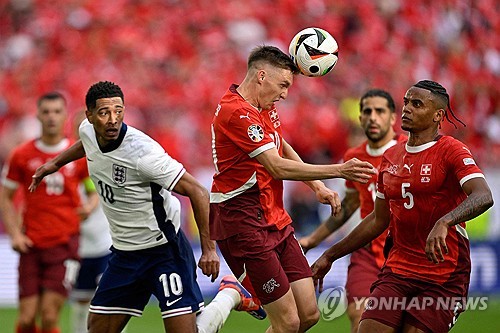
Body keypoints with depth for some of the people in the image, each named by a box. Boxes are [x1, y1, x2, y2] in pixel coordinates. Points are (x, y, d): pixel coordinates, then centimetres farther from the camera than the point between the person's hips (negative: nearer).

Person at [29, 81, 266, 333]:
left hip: (164, 250, -7)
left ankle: (231, 295, 15)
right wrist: (55, 163, 32)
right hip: (124, 253, 7)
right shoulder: (88, 132, -4)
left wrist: (208, 248, -26)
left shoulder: (142, 151, -26)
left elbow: (197, 192, -23)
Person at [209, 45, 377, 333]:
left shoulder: (265, 108, 13)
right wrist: (339, 171, -21)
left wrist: (318, 186, 16)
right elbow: (278, 168, -23)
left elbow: (284, 149, 29)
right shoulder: (237, 112, -18)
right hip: (244, 222, -10)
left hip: (275, 220, 10)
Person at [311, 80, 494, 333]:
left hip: (444, 277, -5)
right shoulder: (391, 156, 13)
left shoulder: (451, 150, -7)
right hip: (397, 271, 5)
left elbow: (483, 197, -24)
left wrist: (443, 223, -41)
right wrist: (331, 255, 24)